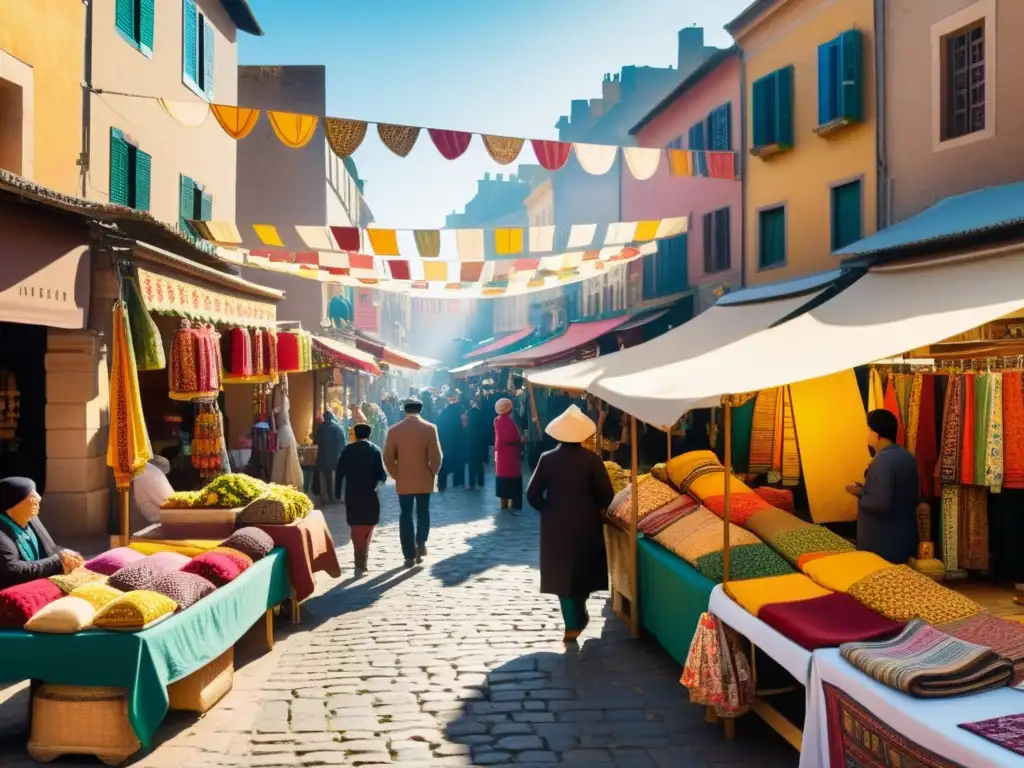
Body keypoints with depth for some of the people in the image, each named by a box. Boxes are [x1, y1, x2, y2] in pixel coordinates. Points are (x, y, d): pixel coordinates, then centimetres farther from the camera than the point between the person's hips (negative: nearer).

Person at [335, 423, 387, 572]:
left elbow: (339, 472, -1)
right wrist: (384, 478, 14)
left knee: (356, 525, 14)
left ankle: (360, 557, 16)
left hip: (352, 494, 2)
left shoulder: (347, 449, 2)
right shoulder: (374, 450, -3)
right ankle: (362, 559, -1)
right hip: (369, 494, -2)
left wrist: (337, 492, 3)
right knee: (367, 526, 7)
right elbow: (381, 473, -8)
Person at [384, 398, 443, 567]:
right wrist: (433, 474, 5)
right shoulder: (429, 428, -7)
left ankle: (410, 555, 4)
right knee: (423, 512, 16)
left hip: (403, 481, 1)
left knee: (406, 516, 6)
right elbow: (436, 456, -10)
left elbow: (388, 458, -2)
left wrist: (396, 475, 10)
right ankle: (421, 543, -1)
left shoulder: (394, 430, -2)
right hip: (424, 479, 0)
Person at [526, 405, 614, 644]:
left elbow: (532, 494, -6)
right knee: (583, 570, 19)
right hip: (586, 523, 0)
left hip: (556, 524, 0)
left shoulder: (547, 459, -8)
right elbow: (606, 496, -9)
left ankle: (572, 624, 7)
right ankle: (579, 616, 30)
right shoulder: (592, 459, -11)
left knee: (562, 571, 9)